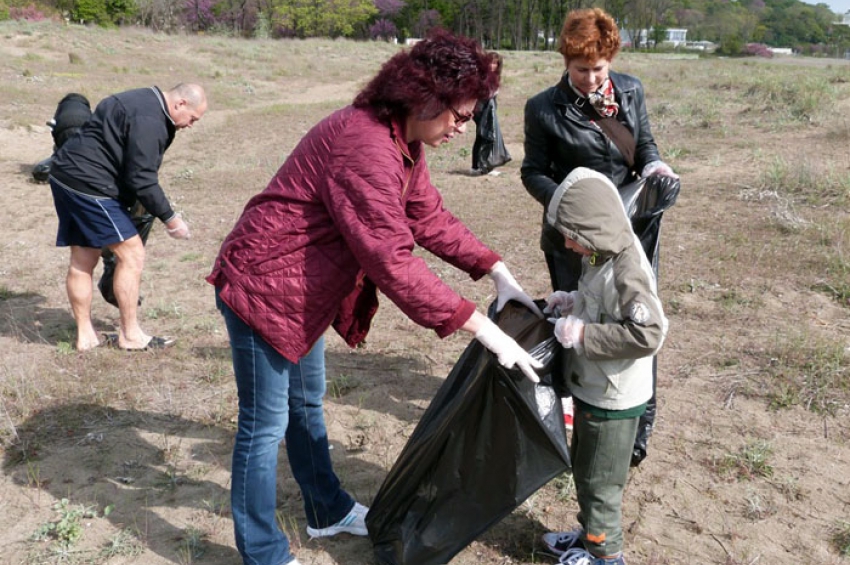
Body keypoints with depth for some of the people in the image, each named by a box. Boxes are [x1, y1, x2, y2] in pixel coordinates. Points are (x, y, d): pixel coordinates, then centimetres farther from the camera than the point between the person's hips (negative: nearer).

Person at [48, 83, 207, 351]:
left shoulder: (145, 101, 15)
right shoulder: (148, 119, -18)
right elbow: (141, 179, -20)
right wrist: (169, 218, -12)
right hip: (88, 185, -11)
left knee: (83, 260, 13)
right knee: (131, 253, -5)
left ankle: (85, 335, 21)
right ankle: (130, 335, 3)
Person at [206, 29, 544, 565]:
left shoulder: (403, 140, 2)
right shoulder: (365, 145, -31)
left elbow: (431, 217, 6)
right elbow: (393, 260, -35)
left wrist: (498, 271, -5)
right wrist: (483, 328, -32)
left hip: (305, 287, 10)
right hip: (262, 287, -10)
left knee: (307, 405, 24)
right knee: (266, 425, 3)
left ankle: (328, 511, 43)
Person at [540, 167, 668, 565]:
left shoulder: (627, 271, -28)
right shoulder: (602, 257, 1)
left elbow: (649, 334, -34)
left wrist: (582, 333, -30)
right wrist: (572, 302, 1)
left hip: (613, 399, -9)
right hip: (592, 389, 10)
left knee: (599, 479, 9)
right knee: (583, 468, 24)